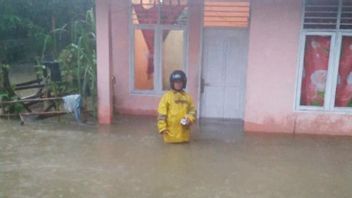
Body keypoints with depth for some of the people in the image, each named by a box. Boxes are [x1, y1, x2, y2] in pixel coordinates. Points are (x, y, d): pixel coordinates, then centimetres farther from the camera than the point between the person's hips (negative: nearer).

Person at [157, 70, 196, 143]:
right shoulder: (167, 96, -6)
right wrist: (162, 128, -14)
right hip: (171, 130, -4)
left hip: (184, 131, 4)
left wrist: (189, 119, -10)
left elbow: (192, 110, 12)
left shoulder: (187, 97, 6)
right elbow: (161, 113, -9)